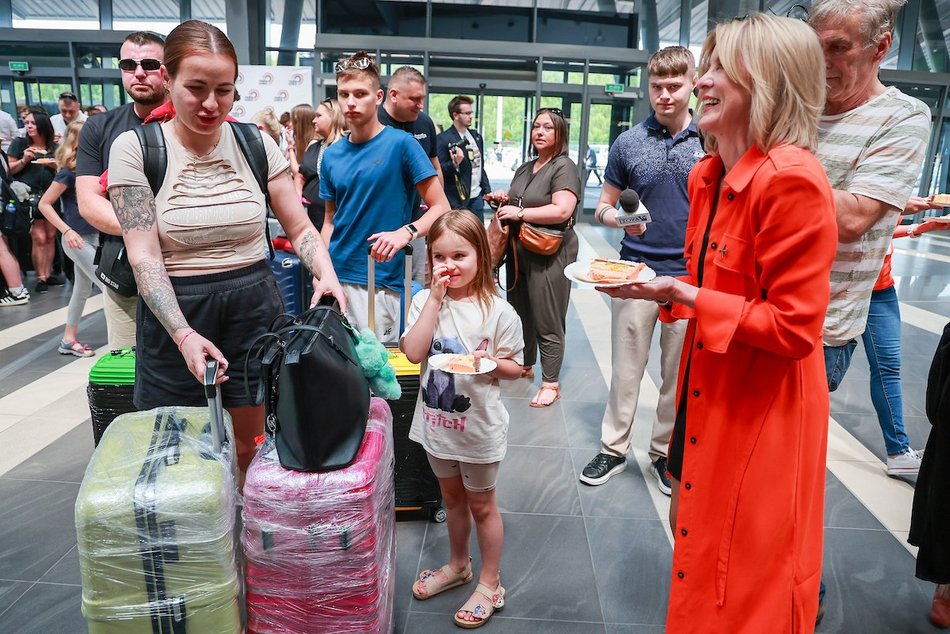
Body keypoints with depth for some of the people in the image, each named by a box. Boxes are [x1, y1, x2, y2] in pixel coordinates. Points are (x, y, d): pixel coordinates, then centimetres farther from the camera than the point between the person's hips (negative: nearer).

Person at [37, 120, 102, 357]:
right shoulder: (68, 172, -14)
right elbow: (44, 204, -14)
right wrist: (66, 231, -20)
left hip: (93, 237, 8)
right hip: (77, 239, -8)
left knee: (82, 289, 13)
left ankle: (69, 339, 24)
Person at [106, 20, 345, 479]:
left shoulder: (257, 143, 1)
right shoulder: (134, 149, -6)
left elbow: (300, 227, 4)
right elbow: (143, 256, -12)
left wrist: (326, 273, -16)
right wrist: (184, 335, -24)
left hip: (254, 307, 2)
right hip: (175, 313, -1)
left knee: (254, 449, 9)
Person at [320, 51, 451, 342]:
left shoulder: (400, 144, -7)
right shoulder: (332, 155, 8)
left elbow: (441, 208, -8)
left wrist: (405, 232, -25)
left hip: (382, 282, -4)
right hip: (335, 277, 5)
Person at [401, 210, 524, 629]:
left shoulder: (497, 311, -15)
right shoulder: (425, 301, -6)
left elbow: (515, 367, -6)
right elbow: (413, 352, -20)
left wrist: (491, 363, -28)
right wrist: (436, 298, -20)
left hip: (478, 425, -4)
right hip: (437, 420, 4)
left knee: (481, 505, 14)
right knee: (452, 498, 24)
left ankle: (490, 583, 34)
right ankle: (457, 565, 47)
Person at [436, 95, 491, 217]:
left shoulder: (476, 136, 13)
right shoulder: (443, 139, -9)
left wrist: (487, 190, 14)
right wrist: (454, 163, -28)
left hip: (477, 196, 7)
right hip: (457, 199, -6)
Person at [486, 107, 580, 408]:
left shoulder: (564, 167, -10)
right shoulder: (525, 168, 16)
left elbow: (562, 210, -24)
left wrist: (519, 213, -20)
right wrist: (503, 199, 7)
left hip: (550, 254, -8)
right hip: (519, 251, 9)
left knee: (547, 322, -2)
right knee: (520, 313, 18)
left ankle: (551, 383, 10)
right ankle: (524, 366, 36)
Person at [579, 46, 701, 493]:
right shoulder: (628, 143, 2)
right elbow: (603, 207, 7)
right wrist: (622, 218, -16)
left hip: (691, 276, 1)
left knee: (680, 374, 11)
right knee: (625, 369, 8)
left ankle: (665, 451, 29)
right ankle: (614, 448, 24)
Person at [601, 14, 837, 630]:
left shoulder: (792, 180, -22)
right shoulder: (709, 175, 5)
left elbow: (793, 328, -22)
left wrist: (683, 296, -23)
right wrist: (661, 288, 1)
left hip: (763, 412, -8)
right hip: (709, 396, 9)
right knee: (694, 528, 25)